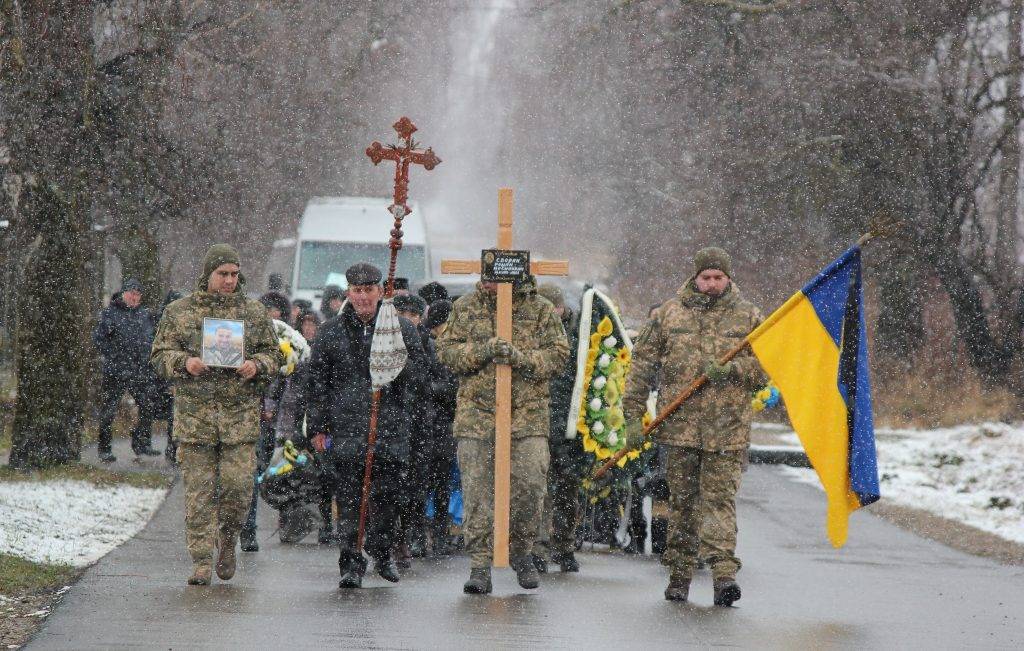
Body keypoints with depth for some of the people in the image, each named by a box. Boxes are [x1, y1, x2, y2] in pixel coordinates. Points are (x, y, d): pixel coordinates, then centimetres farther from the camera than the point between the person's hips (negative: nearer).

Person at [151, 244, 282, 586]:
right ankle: (201, 561, 6)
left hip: (240, 415, 1)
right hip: (193, 415, -1)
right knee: (199, 491, 0)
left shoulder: (254, 313, 10)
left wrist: (256, 365, -8)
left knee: (238, 484, -6)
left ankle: (228, 536, 23)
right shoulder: (179, 312, 6)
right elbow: (159, 355, 6)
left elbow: (274, 355, 13)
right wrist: (184, 363, -14)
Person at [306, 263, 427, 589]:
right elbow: (317, 383, 10)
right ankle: (351, 564, 0)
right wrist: (317, 427, 6)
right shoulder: (330, 333, 9)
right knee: (348, 499, -3)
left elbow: (415, 381, 8)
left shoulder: (403, 331, 7)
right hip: (344, 430, 0)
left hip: (390, 431, 0)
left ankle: (382, 554, 22)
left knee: (386, 495, 2)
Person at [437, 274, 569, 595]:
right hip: (477, 415, 1)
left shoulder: (541, 310, 4)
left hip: (528, 415, -1)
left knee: (530, 485, -5)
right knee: (477, 491, -2)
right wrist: (483, 351, -15)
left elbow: (558, 355, -1)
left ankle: (522, 554, 17)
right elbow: (447, 351, 2)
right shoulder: (466, 307, 7)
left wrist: (520, 357, -17)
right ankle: (480, 565, 4)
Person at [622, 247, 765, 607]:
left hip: (727, 429, -1)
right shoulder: (668, 314, 8)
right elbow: (643, 365, 8)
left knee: (720, 497, -8)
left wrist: (732, 369, -13)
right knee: (681, 500, 7)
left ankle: (724, 572, -14)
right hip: (679, 425, 1)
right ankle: (679, 575, 15)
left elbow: (766, 367, 6)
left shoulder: (748, 317, 7)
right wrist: (634, 415, 2)